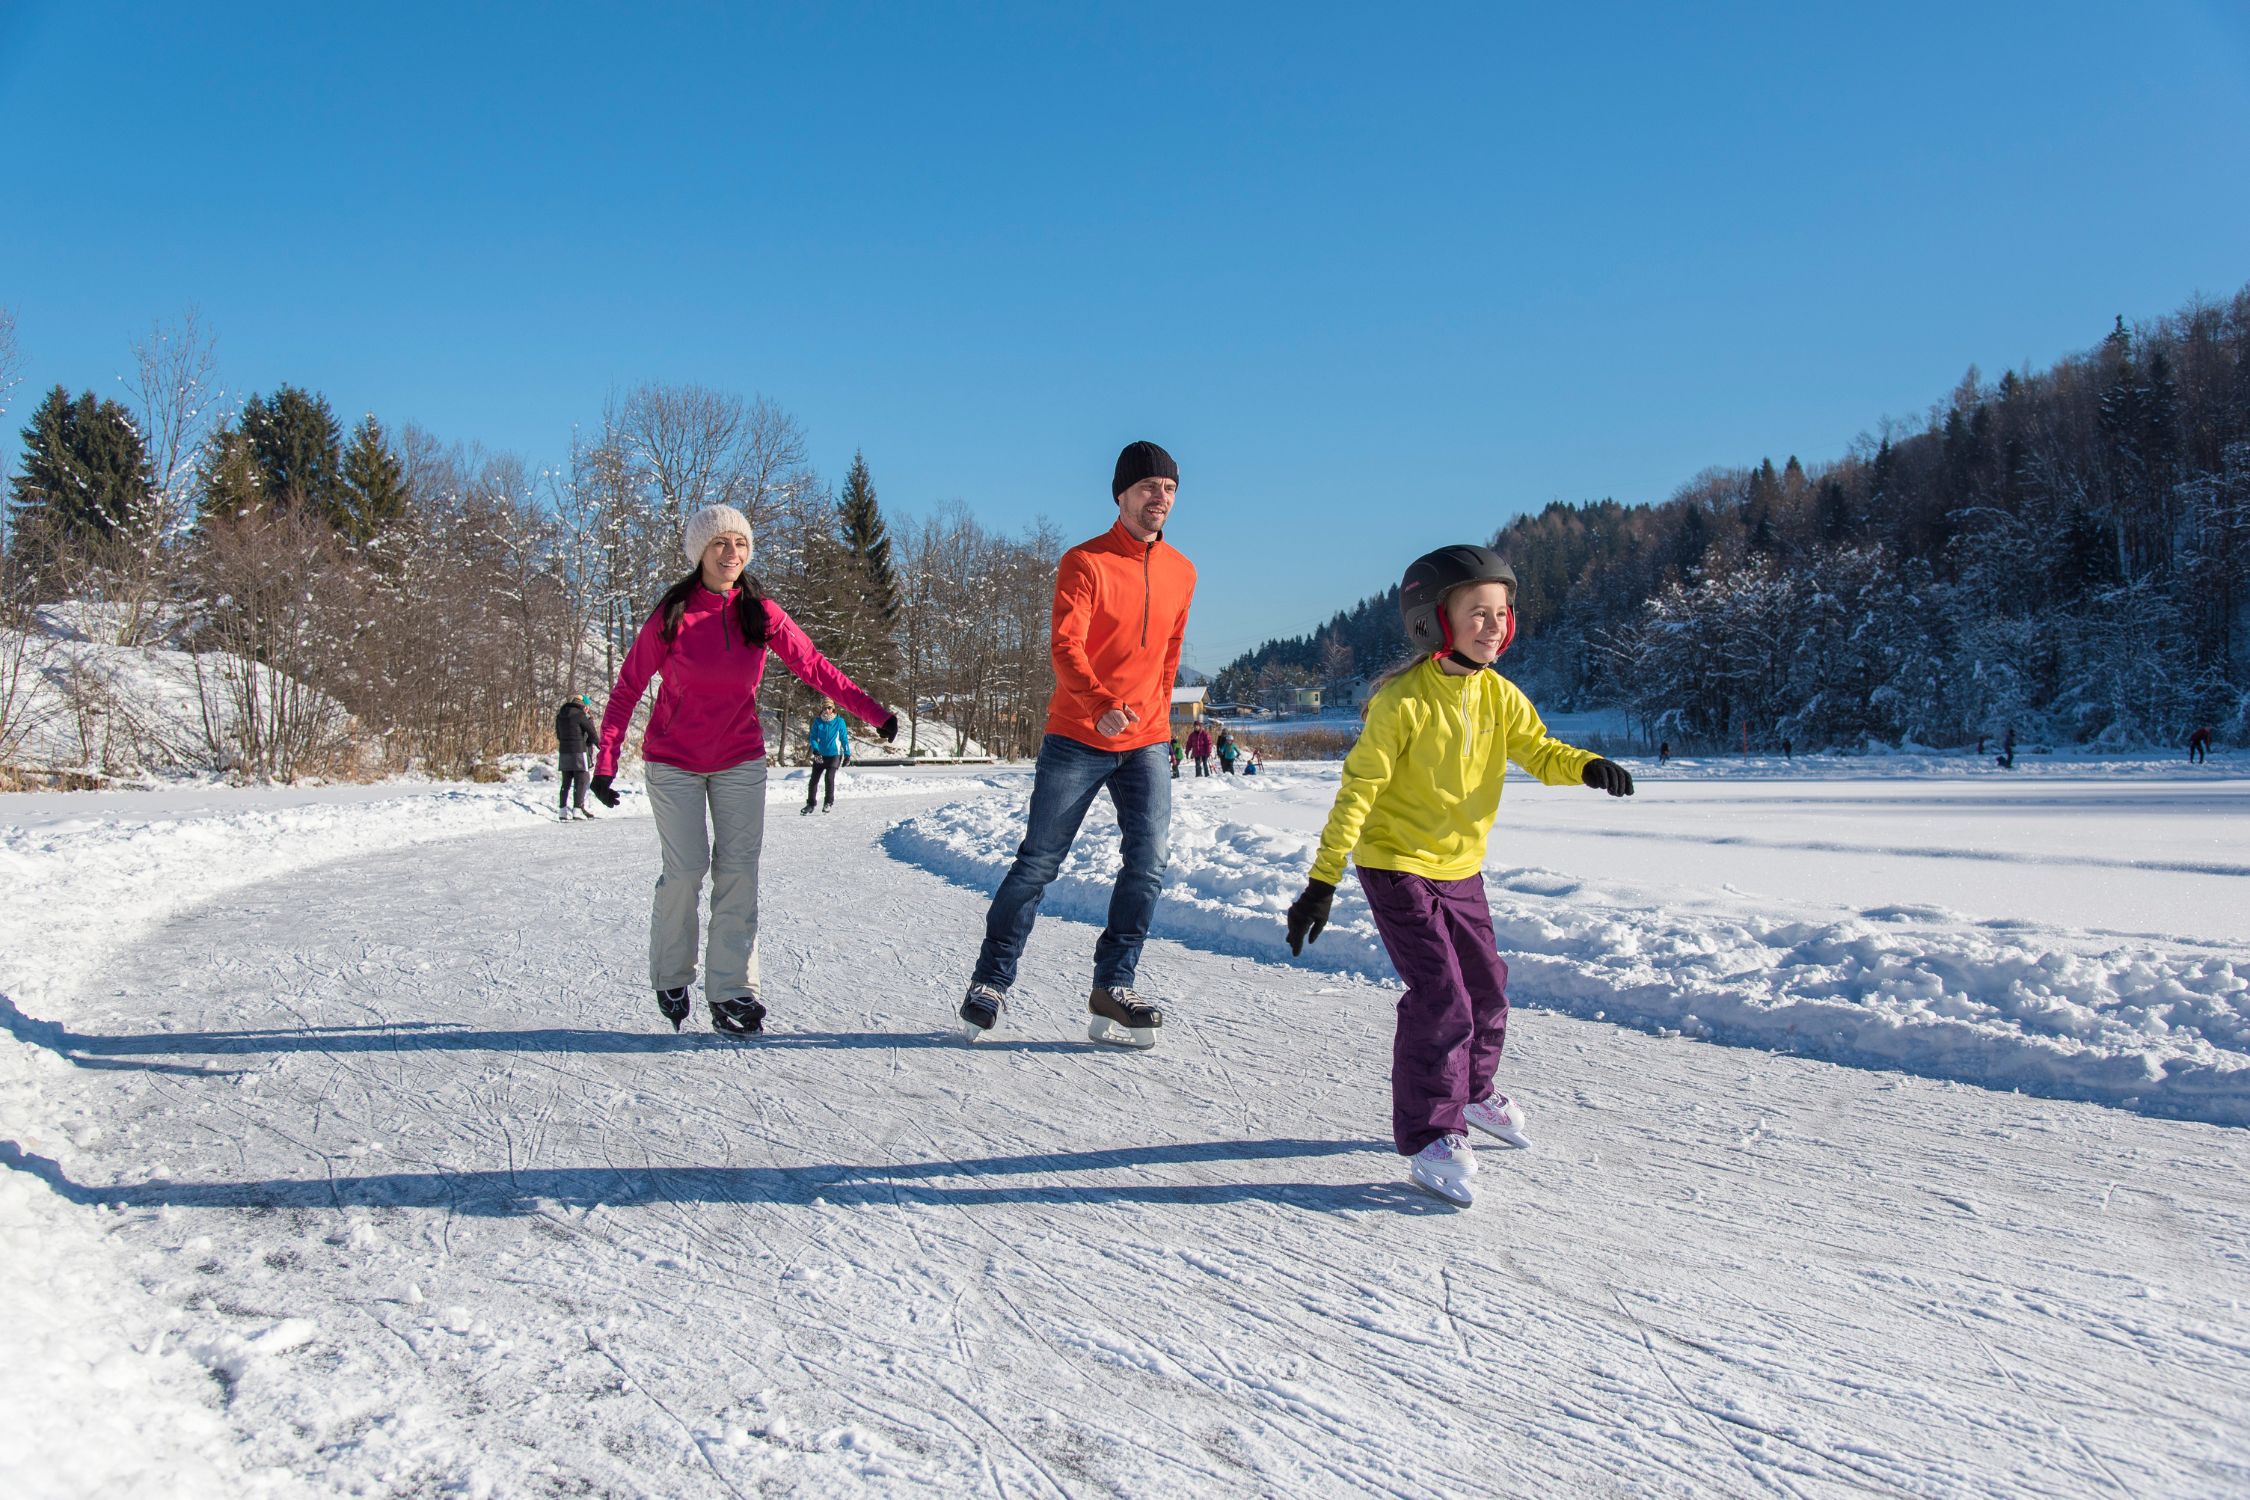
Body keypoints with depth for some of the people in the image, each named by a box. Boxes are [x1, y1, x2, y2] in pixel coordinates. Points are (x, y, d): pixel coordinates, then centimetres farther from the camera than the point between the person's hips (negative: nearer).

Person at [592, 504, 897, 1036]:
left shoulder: (762, 613, -6)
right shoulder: (672, 615, -11)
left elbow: (814, 666, -5)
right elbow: (628, 688, -6)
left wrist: (873, 711, -14)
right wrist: (606, 761, -12)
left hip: (741, 761, 2)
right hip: (674, 762, -2)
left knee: (738, 871, -5)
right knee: (686, 869, -8)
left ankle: (731, 990, 0)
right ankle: (671, 976, 16)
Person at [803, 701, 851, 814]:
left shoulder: (839, 721, -3)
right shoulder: (818, 721, -1)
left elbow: (844, 738, 3)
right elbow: (813, 737, 0)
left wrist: (847, 755, 3)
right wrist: (815, 749, -17)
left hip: (834, 754, -3)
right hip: (820, 755, 3)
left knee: (829, 777, -17)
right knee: (813, 779, 4)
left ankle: (829, 803, -3)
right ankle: (810, 803, 19)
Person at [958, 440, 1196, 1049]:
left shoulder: (1181, 573, 10)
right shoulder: (1085, 562, -7)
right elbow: (1066, 645, -18)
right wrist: (1100, 705, -35)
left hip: (1145, 742, 4)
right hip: (1077, 739, -4)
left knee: (1148, 862, -7)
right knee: (1038, 862, 0)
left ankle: (1113, 988, 2)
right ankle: (991, 981, 13)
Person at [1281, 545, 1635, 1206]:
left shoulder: (1497, 695, -1)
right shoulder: (1403, 700, -20)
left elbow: (1538, 751, -2)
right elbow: (1359, 788, -20)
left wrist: (1587, 767, -26)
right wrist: (1323, 880, -23)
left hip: (1461, 868, 7)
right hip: (1398, 867, -7)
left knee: (1487, 989, 18)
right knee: (1442, 999, -13)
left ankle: (1473, 1091, 43)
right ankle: (1429, 1135, 2)